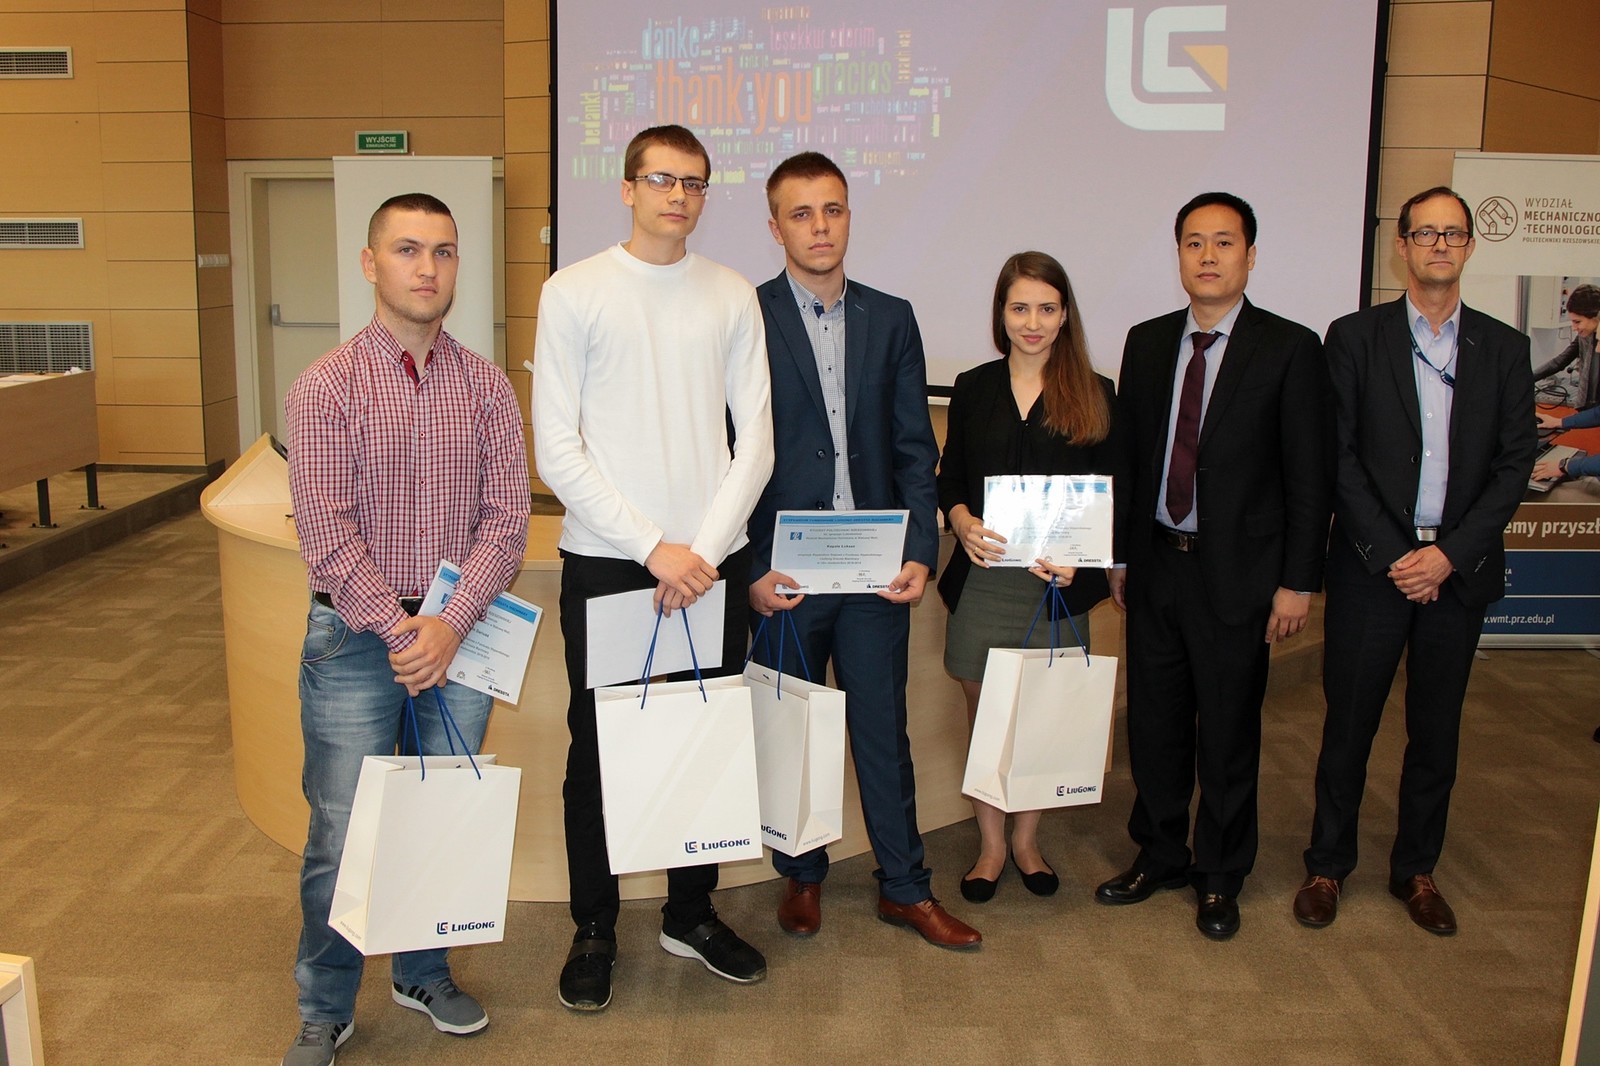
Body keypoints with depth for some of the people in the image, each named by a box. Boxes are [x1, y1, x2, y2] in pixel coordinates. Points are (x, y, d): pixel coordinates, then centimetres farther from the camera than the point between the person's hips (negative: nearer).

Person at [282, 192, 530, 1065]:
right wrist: (399, 631, -15)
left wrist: (449, 626, -13)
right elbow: (325, 531, -10)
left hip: (459, 637, 3)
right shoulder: (325, 387, -4)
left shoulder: (487, 387, 3)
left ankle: (424, 973, 35)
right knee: (340, 835, 3)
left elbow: (507, 518, -2)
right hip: (355, 637, -2)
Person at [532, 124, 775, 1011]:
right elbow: (557, 450, -6)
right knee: (599, 747, 7)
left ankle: (692, 913, 29)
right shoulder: (574, 293, -1)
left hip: (711, 562, 3)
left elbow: (755, 440, 4)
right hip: (606, 561, -2)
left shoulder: (732, 297, 7)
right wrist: (651, 547, -12)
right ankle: (594, 929, 24)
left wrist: (705, 548, -7)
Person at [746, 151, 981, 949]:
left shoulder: (891, 319, 8)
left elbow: (914, 448, 6)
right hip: (781, 571, -2)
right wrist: (750, 569, -11)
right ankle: (801, 877, 31)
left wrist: (920, 552, -4)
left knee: (883, 728, 11)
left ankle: (904, 887, 24)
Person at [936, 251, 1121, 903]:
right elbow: (949, 479, 9)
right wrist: (963, 522, -13)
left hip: (1058, 583, 0)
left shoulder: (1095, 395, 4)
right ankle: (991, 844, 22)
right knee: (984, 717, 6)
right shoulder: (973, 389, 7)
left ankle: (1027, 841, 26)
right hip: (983, 579, 1)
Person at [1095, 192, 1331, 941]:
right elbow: (1126, 454, 10)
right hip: (1155, 563, 4)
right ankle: (1160, 856, 32)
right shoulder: (1147, 343, 7)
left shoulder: (1289, 349, -6)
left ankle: (1220, 877, 25)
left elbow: (1307, 476, -6)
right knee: (1154, 723, 13)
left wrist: (1298, 581, -9)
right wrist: (1118, 553, 9)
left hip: (1237, 571, -4)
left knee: (1228, 732, 7)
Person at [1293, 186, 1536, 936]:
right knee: (1349, 724, 5)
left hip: (1460, 570, 2)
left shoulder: (1504, 349, 7)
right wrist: (1391, 554, -11)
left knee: (1436, 730, 12)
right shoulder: (1355, 337, 0)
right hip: (1370, 565, -2)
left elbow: (1515, 464, 2)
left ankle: (1416, 869, 27)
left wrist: (1451, 553, -10)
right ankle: (1327, 866, 21)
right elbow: (1339, 458, -5)